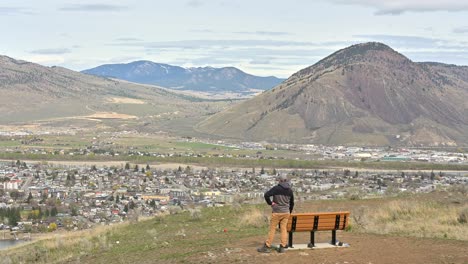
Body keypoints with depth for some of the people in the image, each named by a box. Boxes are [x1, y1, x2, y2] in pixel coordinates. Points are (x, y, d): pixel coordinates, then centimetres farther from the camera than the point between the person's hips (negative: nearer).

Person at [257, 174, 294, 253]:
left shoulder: (276, 188, -11)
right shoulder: (290, 190, 6)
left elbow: (266, 195, -22)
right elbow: (292, 203, 14)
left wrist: (270, 203, -9)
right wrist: (289, 212, 24)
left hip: (276, 212, -4)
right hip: (286, 212, 4)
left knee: (272, 229, 1)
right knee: (284, 229, 7)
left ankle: (267, 247, 4)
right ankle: (283, 247, 6)